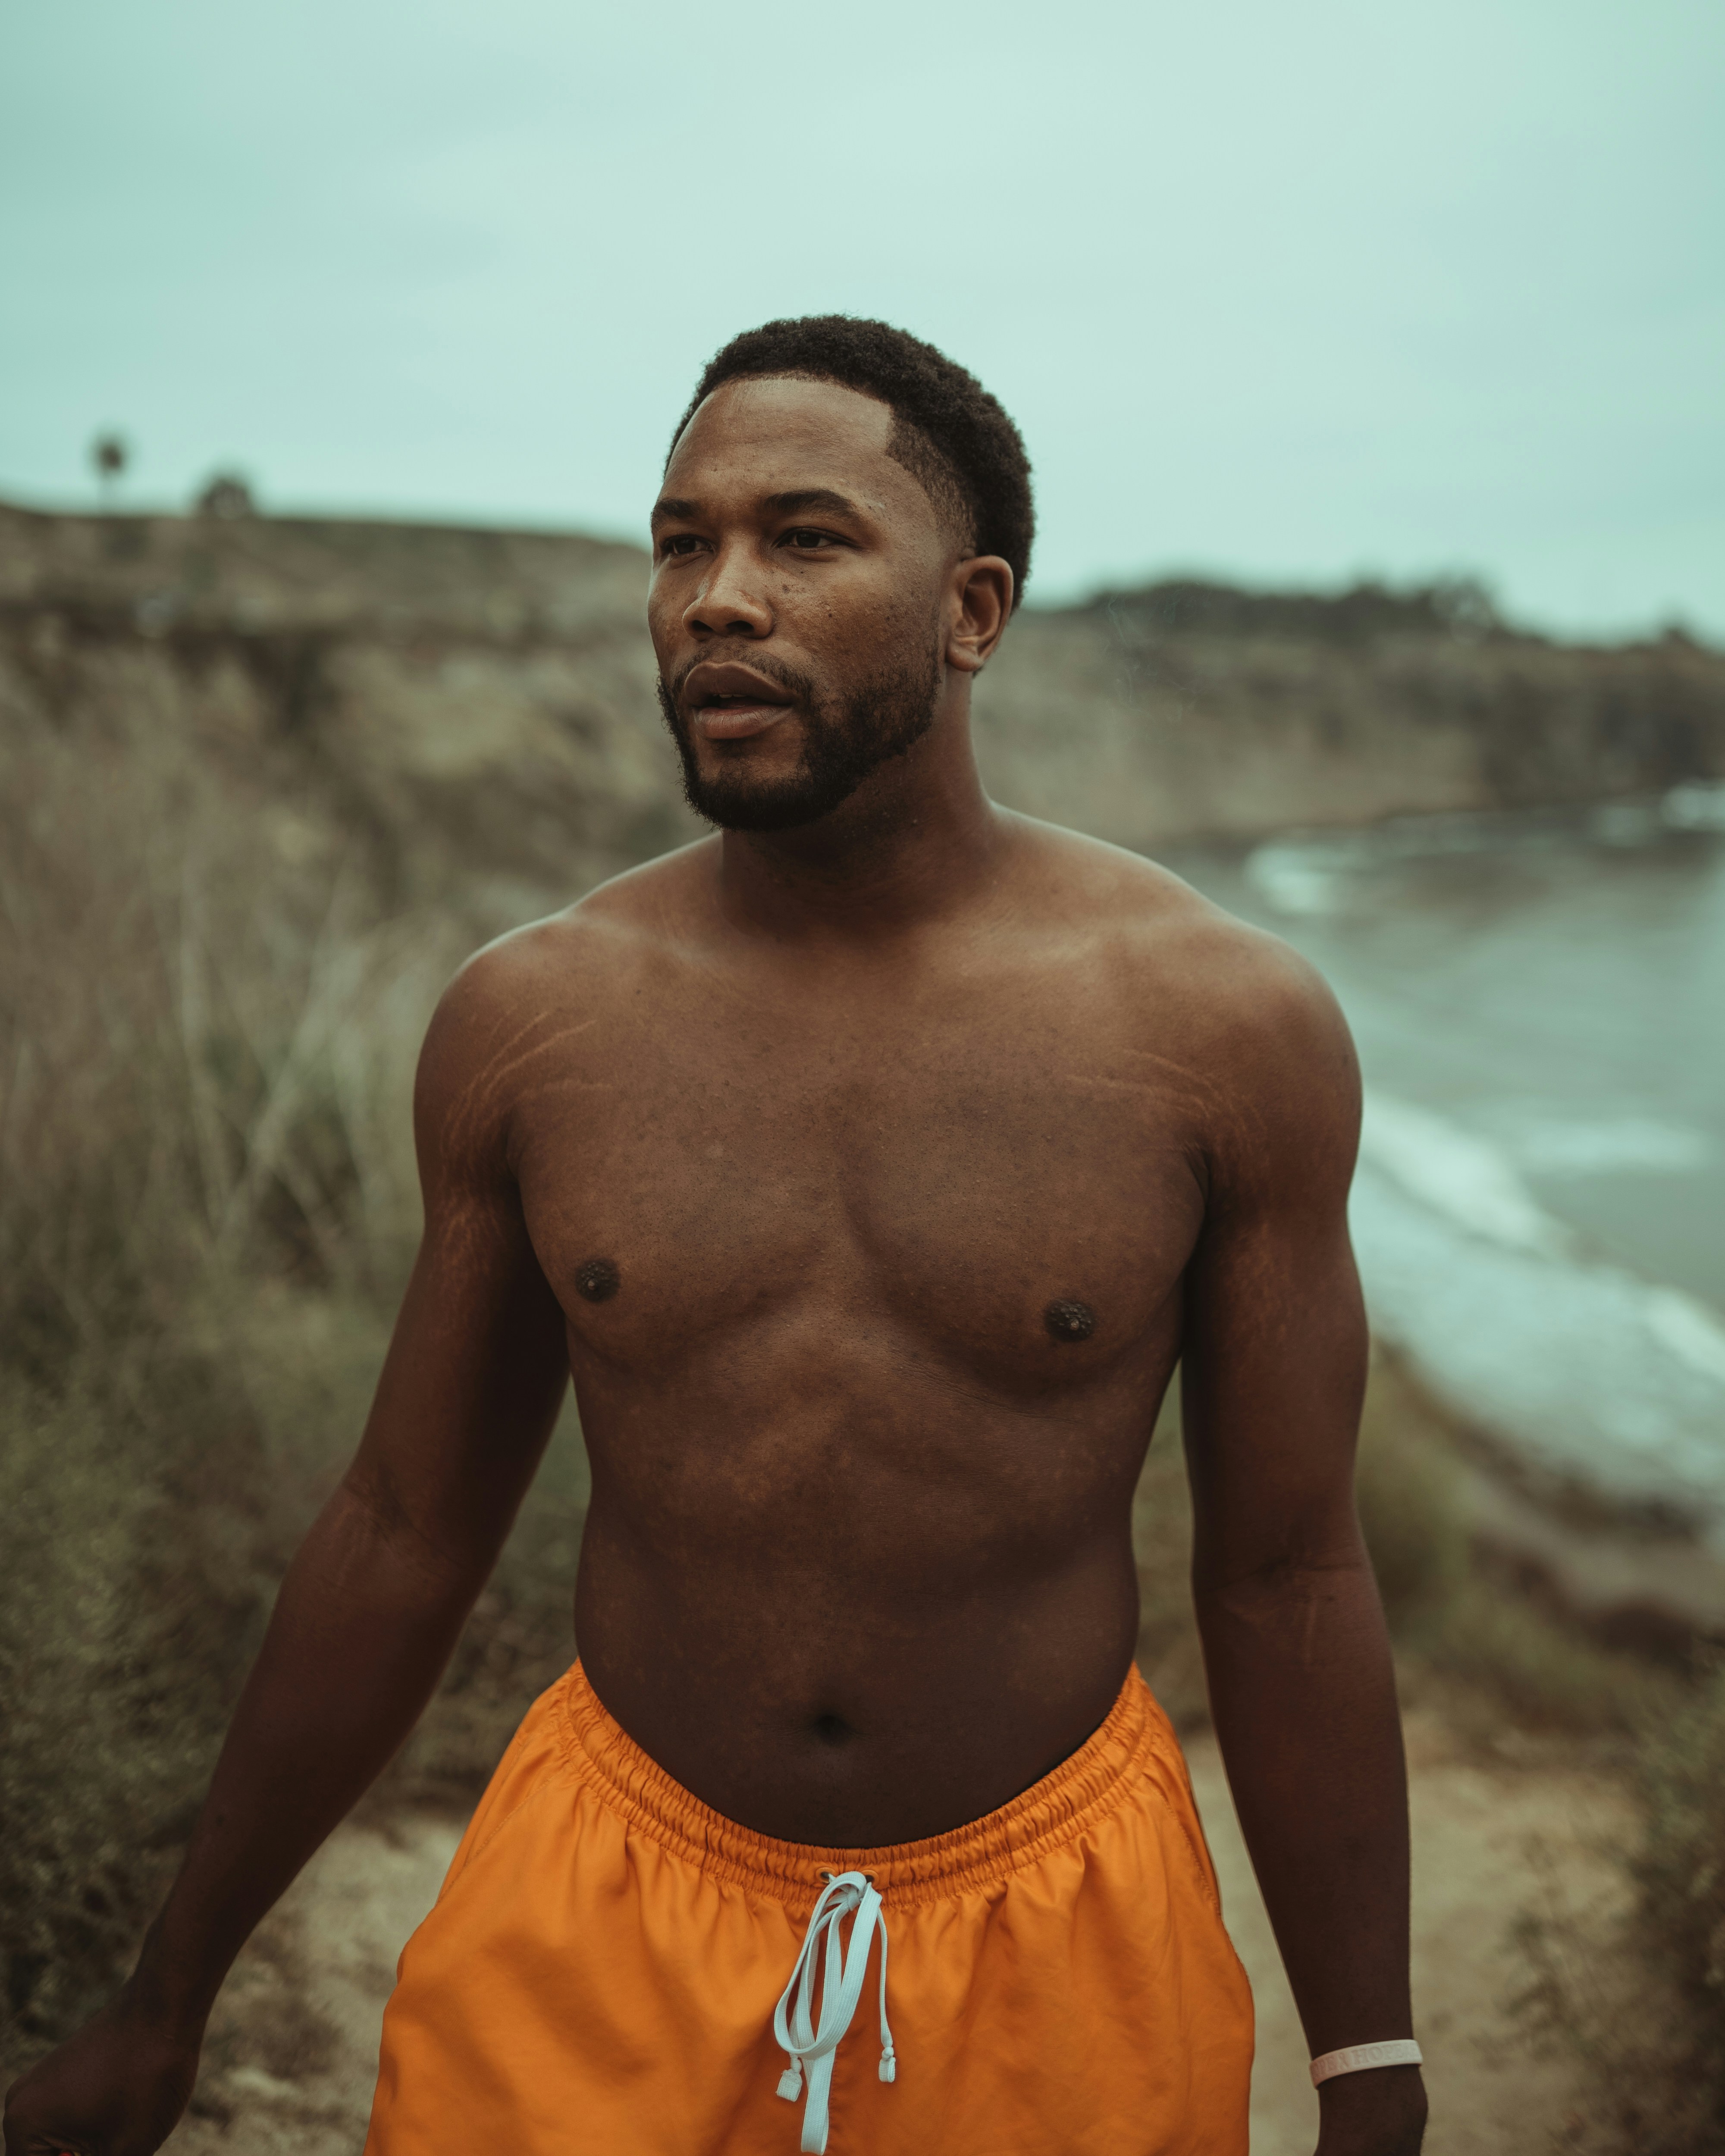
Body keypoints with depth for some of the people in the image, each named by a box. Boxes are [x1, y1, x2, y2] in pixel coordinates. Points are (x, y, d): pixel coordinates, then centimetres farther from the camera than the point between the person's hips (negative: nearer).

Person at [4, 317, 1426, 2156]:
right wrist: (163, 2001, 9)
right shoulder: (527, 1021, -7)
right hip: (601, 1937, 1)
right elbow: (403, 1530, 2)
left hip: (1052, 1942, 0)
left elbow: (1287, 1582, -5)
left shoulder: (1225, 1027, -11)